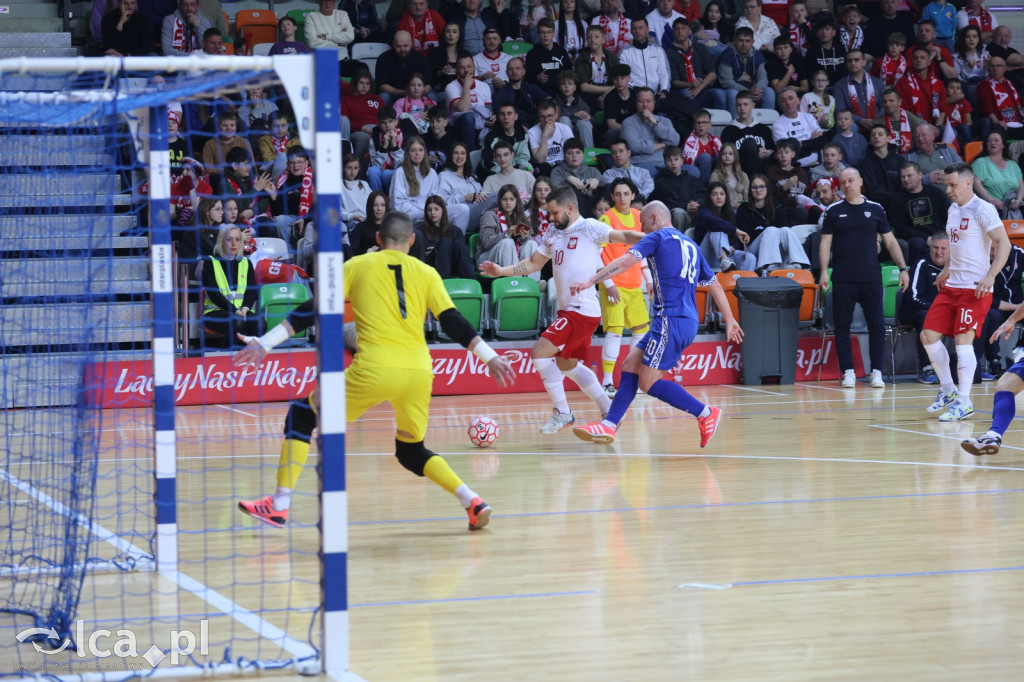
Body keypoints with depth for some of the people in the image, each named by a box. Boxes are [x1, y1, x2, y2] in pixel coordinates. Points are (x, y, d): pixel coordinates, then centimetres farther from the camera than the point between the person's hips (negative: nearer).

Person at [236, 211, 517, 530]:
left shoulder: (357, 266, 11)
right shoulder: (426, 273, 15)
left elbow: (312, 311, 6)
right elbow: (453, 322, 9)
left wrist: (264, 344, 7)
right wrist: (490, 357, 16)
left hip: (373, 370, -3)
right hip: (418, 372, 3)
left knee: (301, 415, 14)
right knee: (411, 451, 25)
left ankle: (279, 505, 4)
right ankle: (472, 501, 5)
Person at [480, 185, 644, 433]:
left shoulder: (589, 228, -11)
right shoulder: (553, 233, 13)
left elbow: (623, 237, -18)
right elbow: (534, 263, 20)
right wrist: (502, 271, 9)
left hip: (583, 311, -10)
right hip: (568, 310, 10)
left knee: (539, 352, -16)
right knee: (567, 364, 21)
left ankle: (562, 413, -5)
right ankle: (610, 411, 29)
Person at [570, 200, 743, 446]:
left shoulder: (657, 237, 1)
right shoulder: (690, 245, 23)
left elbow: (625, 262, -12)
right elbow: (714, 284, 24)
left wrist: (590, 281, -13)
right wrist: (730, 320, 28)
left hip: (672, 320, -9)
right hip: (688, 321, 9)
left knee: (649, 383, -7)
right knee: (630, 366, 8)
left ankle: (706, 414, -6)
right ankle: (609, 425, 1)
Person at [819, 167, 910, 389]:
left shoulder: (875, 209, 7)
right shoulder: (834, 211, 5)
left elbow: (890, 241, 10)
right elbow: (825, 242, 4)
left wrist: (902, 268, 3)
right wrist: (824, 271, -8)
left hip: (871, 279, 0)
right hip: (843, 279, 0)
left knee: (877, 325, -2)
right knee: (842, 326, 0)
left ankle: (876, 372, 4)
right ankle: (848, 372, 7)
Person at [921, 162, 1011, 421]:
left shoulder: (982, 209, -13)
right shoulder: (953, 209, 13)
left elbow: (1004, 243, -18)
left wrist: (990, 276, -26)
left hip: (975, 288, -9)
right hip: (952, 286, 9)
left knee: (963, 339, -12)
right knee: (928, 335, 3)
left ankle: (964, 402, -6)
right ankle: (947, 390, 17)